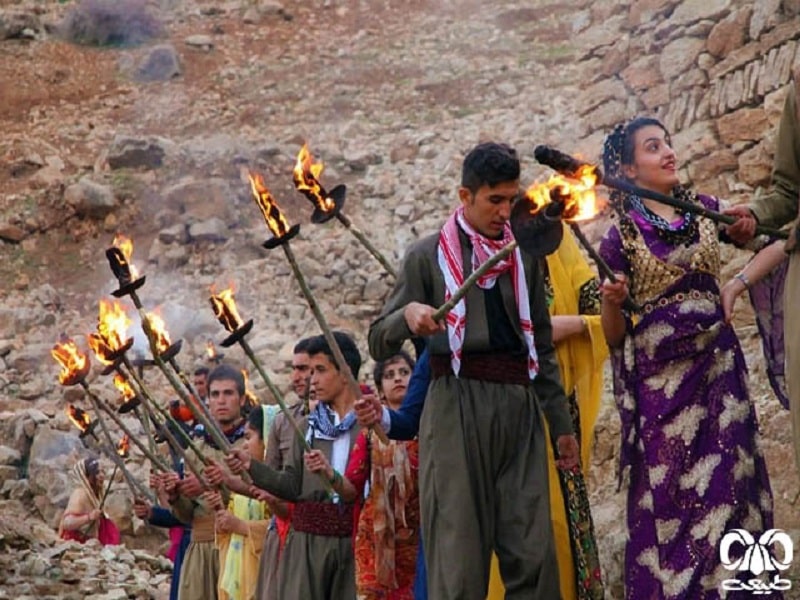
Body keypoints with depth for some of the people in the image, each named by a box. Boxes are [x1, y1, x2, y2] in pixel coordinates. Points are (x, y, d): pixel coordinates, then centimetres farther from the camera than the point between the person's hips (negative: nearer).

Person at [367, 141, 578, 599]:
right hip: (458, 406, -3)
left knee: (533, 556, -5)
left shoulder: (524, 255, 17)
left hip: (521, 407, 4)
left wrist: (561, 423, 19)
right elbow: (380, 346, 3)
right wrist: (408, 315, -19)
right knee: (459, 556, -8)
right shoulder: (431, 255, 5)